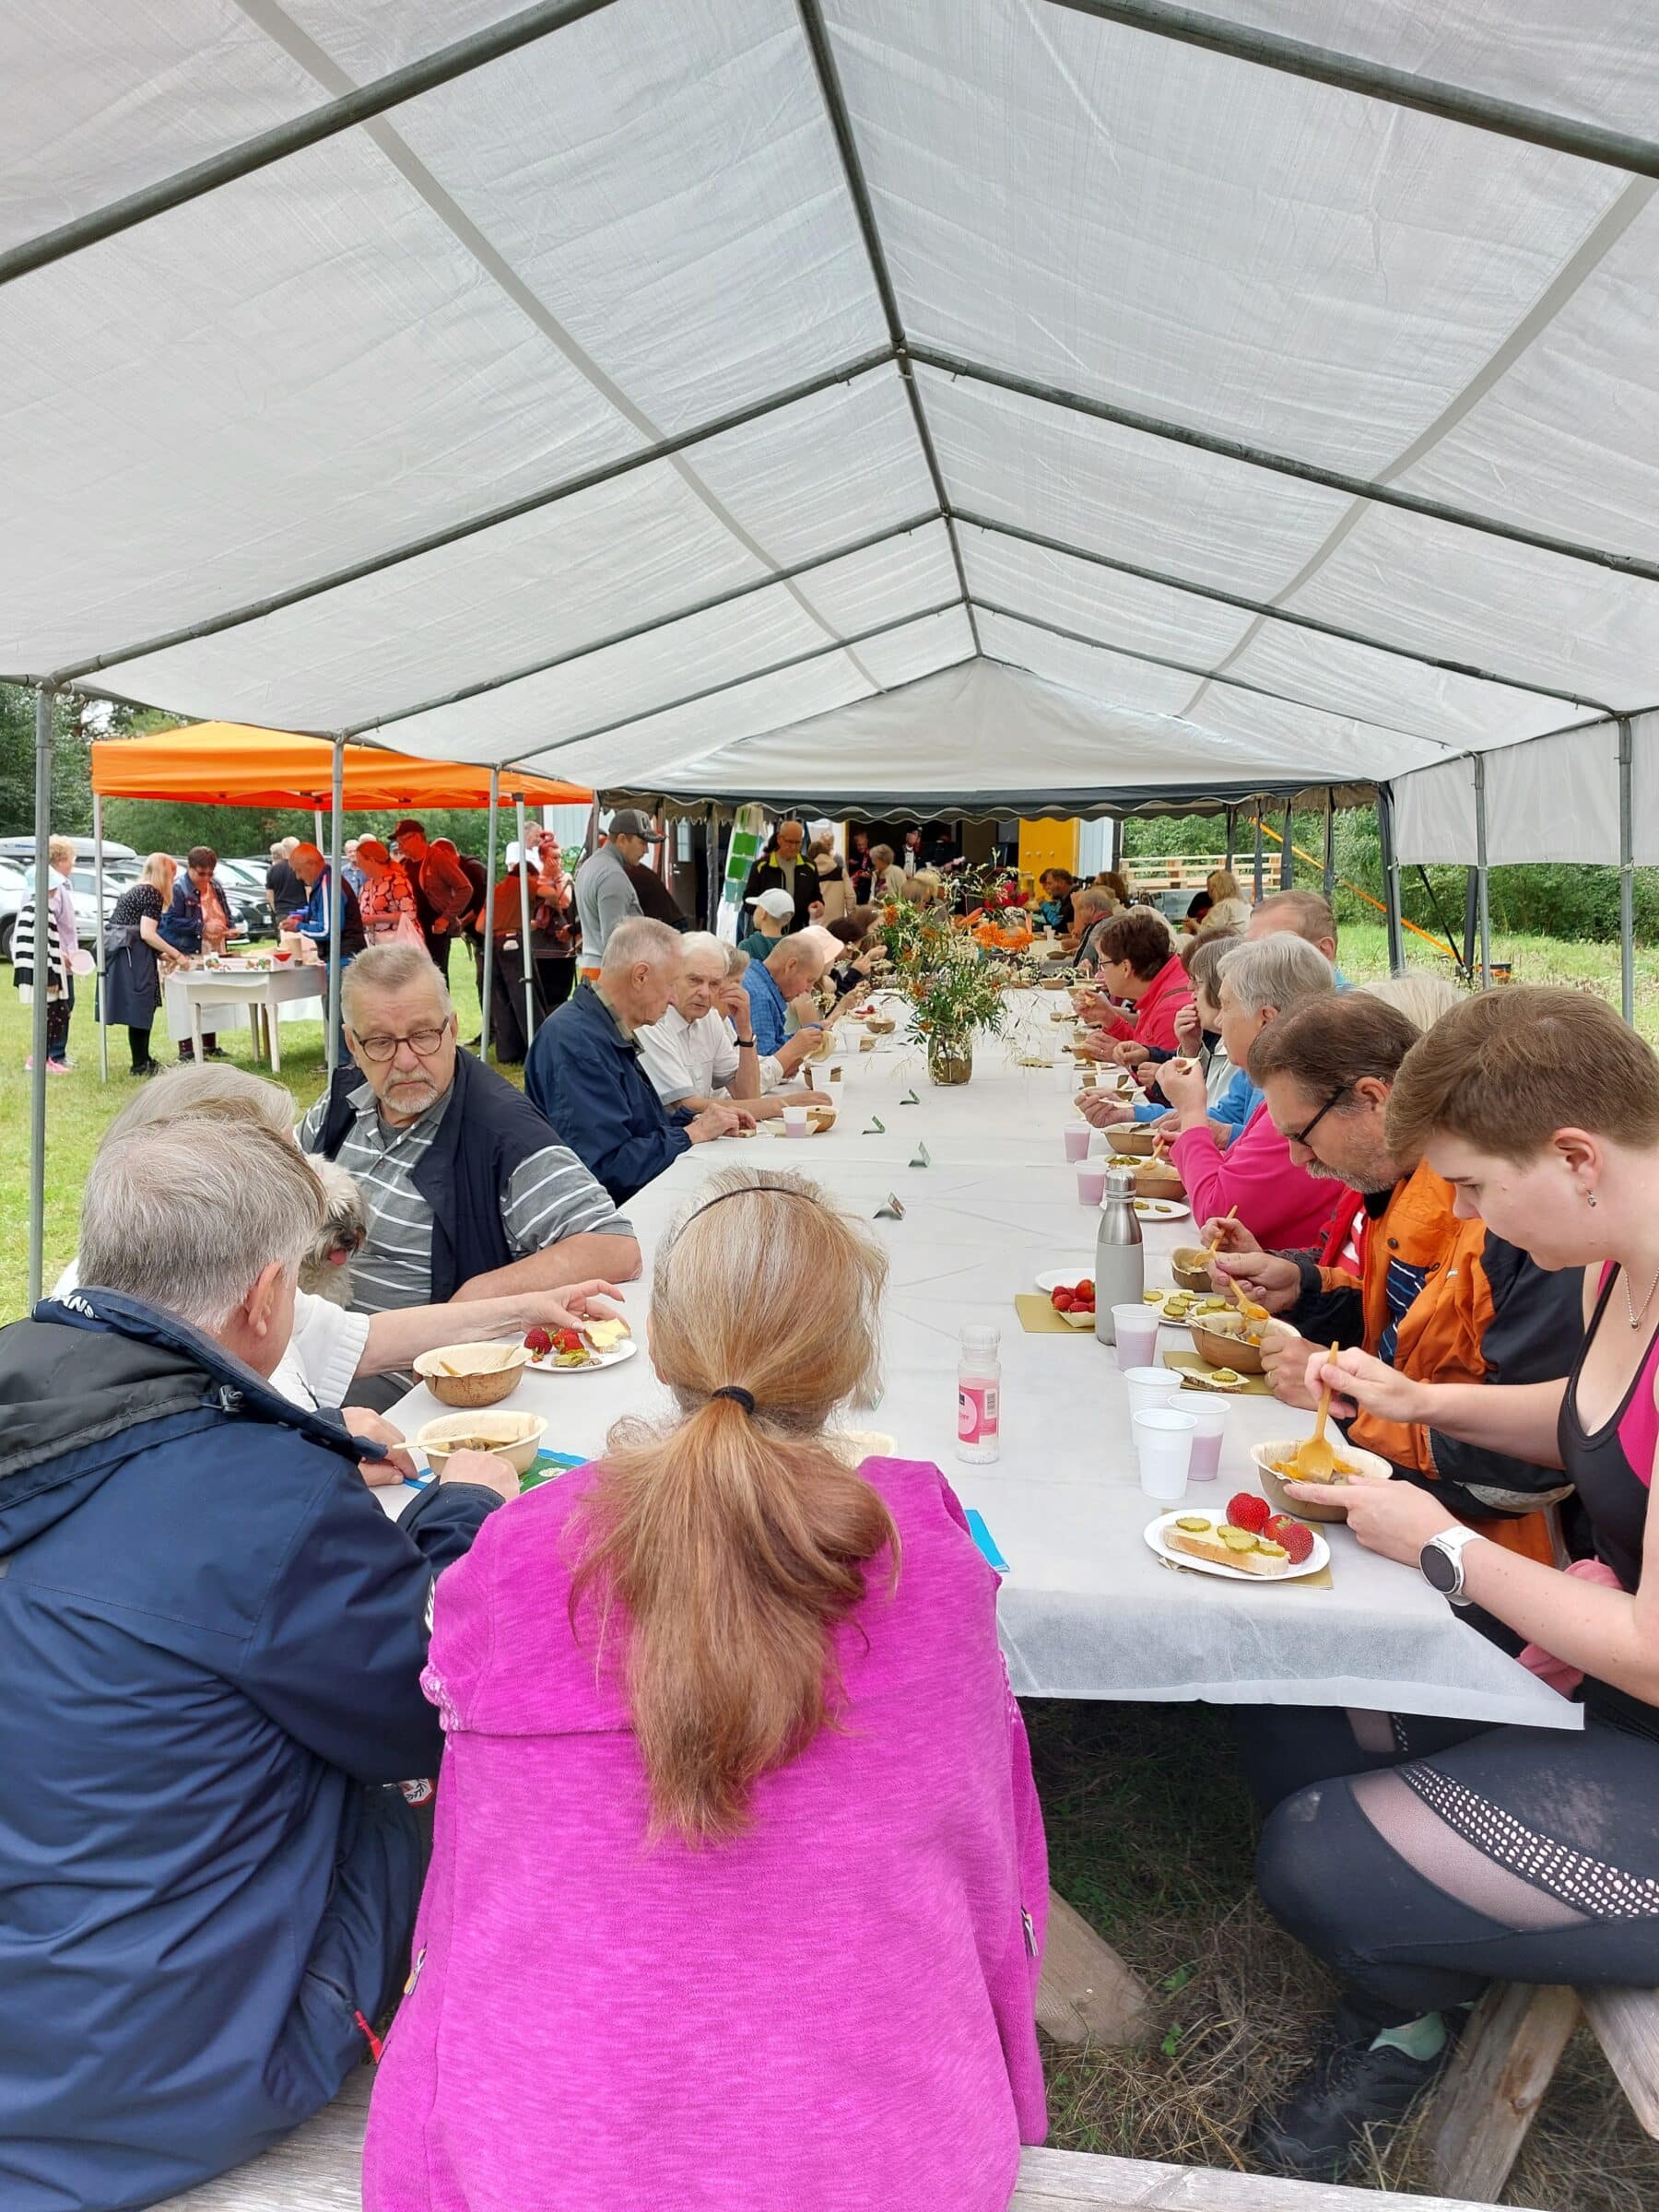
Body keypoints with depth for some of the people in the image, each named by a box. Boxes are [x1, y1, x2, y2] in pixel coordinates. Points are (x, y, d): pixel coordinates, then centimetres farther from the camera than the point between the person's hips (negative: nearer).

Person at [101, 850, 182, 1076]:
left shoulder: (133, 890, 22)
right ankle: (140, 1065, 0)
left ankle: (143, 1061, 21)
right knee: (140, 1008, -4)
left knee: (141, 1009, 14)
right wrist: (176, 954, -9)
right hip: (132, 955, -9)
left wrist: (160, 955, 19)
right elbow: (147, 933, -16)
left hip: (117, 951, 9)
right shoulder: (152, 893, -7)